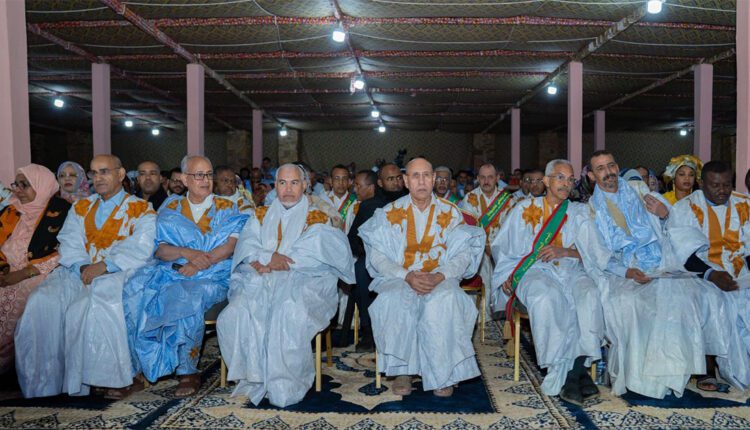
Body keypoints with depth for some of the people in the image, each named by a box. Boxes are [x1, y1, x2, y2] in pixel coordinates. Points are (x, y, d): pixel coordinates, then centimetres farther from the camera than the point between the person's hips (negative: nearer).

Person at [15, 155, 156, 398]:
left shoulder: (141, 209, 8)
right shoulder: (81, 207, 23)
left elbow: (140, 249, -7)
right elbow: (69, 243, 9)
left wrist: (103, 266, -19)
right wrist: (82, 267, -12)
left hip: (118, 274, -4)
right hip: (78, 272, 5)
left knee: (90, 306, -34)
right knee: (42, 301, -23)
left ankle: (80, 383, -23)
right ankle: (44, 381, -16)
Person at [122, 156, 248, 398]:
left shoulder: (226, 208, 9)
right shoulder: (172, 208, 15)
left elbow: (230, 246, -5)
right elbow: (161, 250, 5)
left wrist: (198, 263, -16)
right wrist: (186, 253, -14)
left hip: (211, 276, -3)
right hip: (172, 271, 3)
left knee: (188, 298, -34)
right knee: (134, 292, -22)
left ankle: (187, 371, -20)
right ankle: (137, 368, -10)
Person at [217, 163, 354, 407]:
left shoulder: (317, 219, 11)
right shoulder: (261, 216, 23)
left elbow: (312, 253, -6)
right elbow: (246, 245, 8)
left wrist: (268, 263, -8)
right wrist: (269, 256, -13)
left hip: (302, 281, -3)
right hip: (260, 285, 3)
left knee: (289, 313, -35)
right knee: (235, 314, -26)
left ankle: (284, 386, -21)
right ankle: (253, 379, -13)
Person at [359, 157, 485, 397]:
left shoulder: (450, 213, 10)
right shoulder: (390, 213, 8)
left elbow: (463, 254, 2)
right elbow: (378, 255, 0)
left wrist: (440, 276, -18)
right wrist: (407, 276, -17)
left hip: (441, 280, 0)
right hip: (397, 278, 0)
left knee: (445, 300, -34)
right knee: (397, 301, -34)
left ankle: (443, 375, -20)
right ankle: (402, 370, -18)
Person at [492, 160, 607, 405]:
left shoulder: (579, 213, 18)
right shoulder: (526, 208, 14)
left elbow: (596, 252, 8)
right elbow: (502, 246, 15)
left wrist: (565, 251, -10)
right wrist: (508, 274, -1)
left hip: (570, 271, 2)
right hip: (535, 272, -2)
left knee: (589, 295, -32)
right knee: (547, 297, -36)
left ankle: (575, 371, -26)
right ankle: (578, 372, -25)